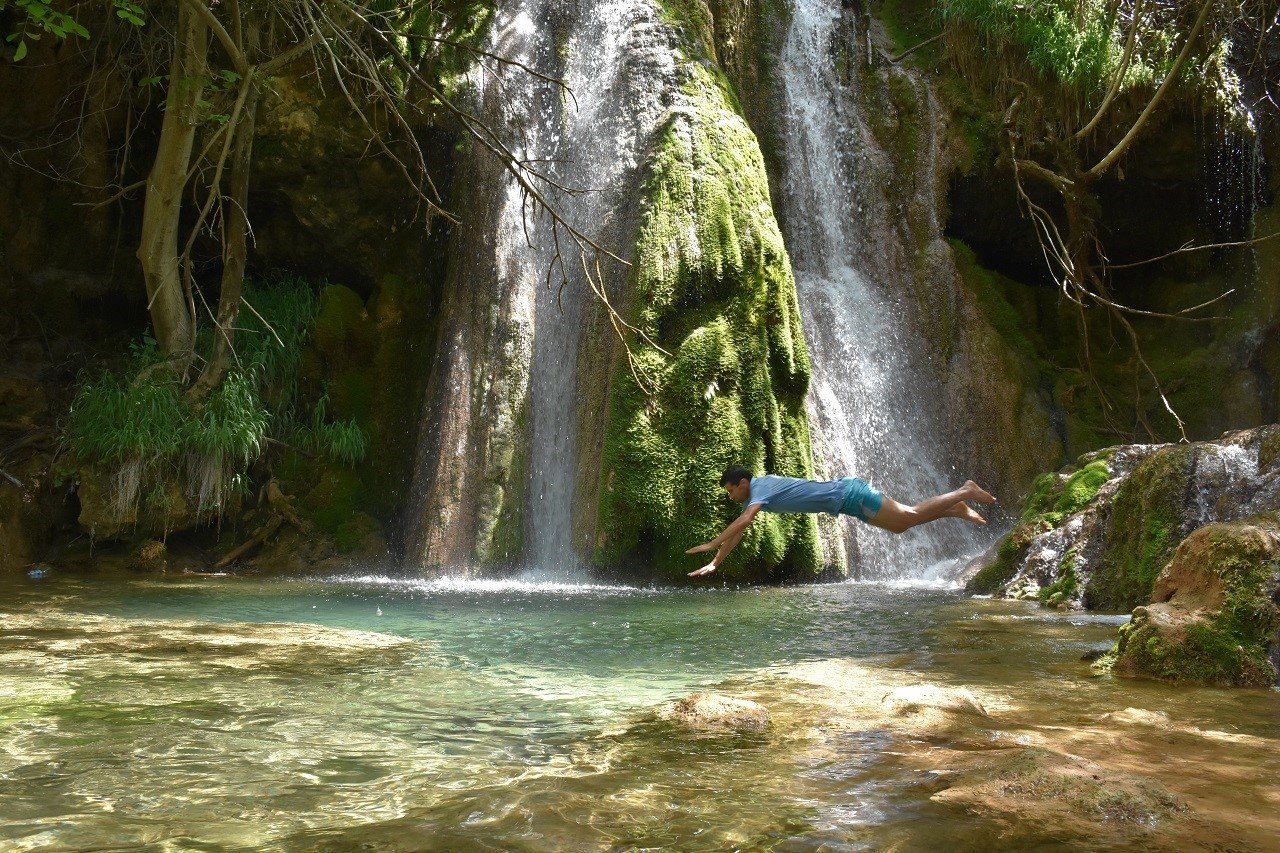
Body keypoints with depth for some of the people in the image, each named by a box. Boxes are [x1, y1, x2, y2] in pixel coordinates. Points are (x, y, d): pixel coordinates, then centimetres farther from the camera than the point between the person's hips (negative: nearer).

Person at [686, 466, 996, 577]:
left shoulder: (760, 488, -18)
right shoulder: (754, 493, 8)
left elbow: (743, 522, -33)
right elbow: (739, 530, 12)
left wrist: (711, 544, -33)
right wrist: (715, 563, 9)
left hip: (848, 495, -8)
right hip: (846, 496, 8)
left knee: (910, 518, -4)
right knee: (900, 525, 17)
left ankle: (965, 492, 6)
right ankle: (956, 510, 25)